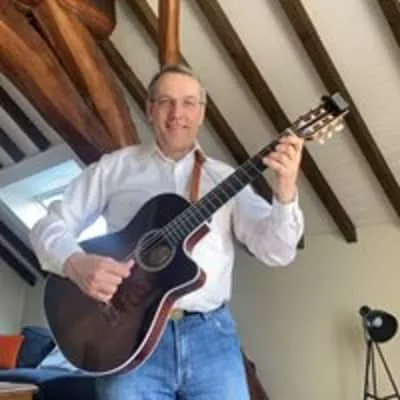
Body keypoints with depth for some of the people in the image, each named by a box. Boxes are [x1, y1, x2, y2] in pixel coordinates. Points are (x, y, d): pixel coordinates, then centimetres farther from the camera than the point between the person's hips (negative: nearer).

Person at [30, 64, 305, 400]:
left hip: (212, 335, 2)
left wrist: (286, 190, -18)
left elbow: (277, 251, 1)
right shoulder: (115, 166, 8)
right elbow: (51, 225, 6)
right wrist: (76, 264, -15)